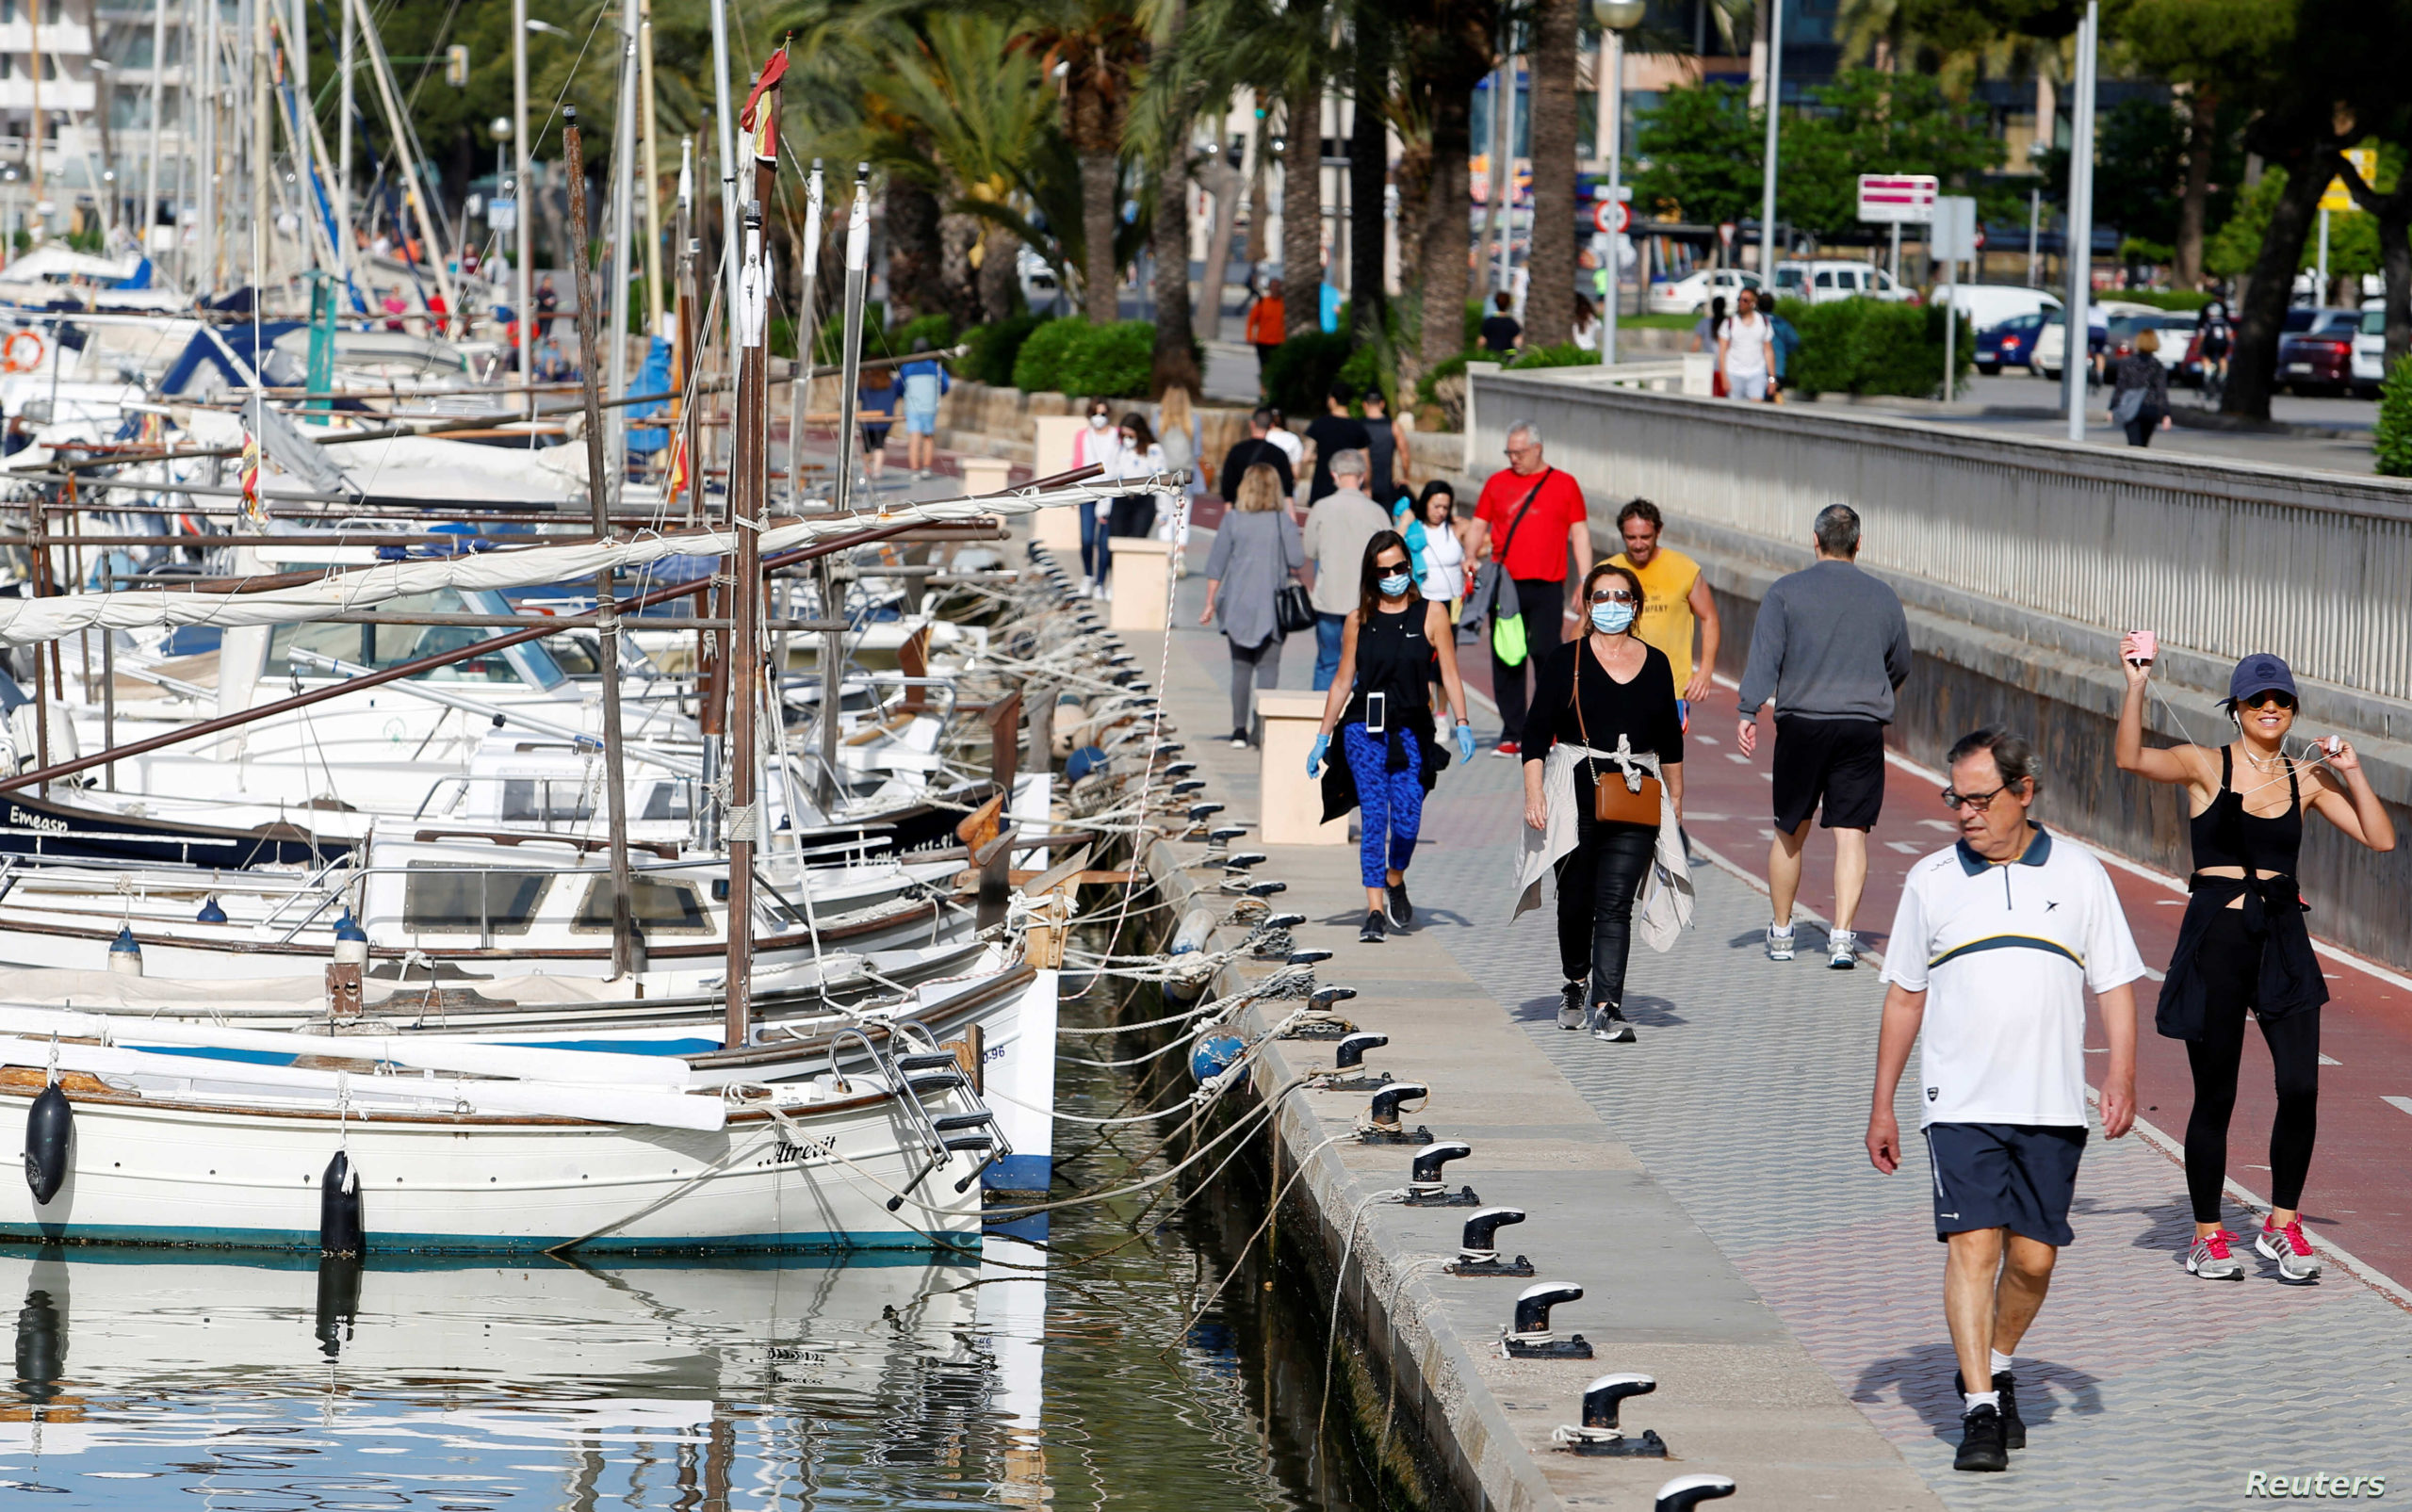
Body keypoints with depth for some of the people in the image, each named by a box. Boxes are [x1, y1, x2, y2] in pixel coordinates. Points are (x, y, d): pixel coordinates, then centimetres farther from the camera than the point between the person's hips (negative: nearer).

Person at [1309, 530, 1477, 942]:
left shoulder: (1431, 614, 4)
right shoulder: (1358, 621, 7)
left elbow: (1449, 674, 3)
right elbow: (1343, 681, 12)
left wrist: (1462, 724, -7)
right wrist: (1323, 738, 11)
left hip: (1411, 731, 0)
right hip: (1363, 728, 0)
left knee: (1407, 820, -9)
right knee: (1373, 815, -10)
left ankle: (1395, 879, 22)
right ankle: (1375, 910, -9)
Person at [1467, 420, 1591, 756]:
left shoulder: (1564, 485, 9)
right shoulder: (1497, 483, 13)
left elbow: (1579, 534, 9)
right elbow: (1479, 527, 14)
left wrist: (1584, 581, 1)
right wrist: (1470, 558, -4)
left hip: (1547, 587, -2)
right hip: (1505, 586, 2)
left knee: (1545, 651, -10)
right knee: (1506, 660, 1)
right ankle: (1512, 733, 8)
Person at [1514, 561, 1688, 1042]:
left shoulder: (1655, 663, 10)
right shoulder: (1566, 661, 2)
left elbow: (1670, 742, 20)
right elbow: (1536, 732, -1)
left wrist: (1676, 799, 22)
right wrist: (1534, 793, -10)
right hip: (1574, 794, -1)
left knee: (1615, 904, -9)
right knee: (1576, 898, 9)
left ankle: (1606, 1007, -13)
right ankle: (1575, 985, 34)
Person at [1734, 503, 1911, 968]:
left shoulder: (1786, 591, 0)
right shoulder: (1882, 598, 8)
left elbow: (1765, 655, -9)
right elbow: (1900, 666, 18)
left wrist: (1749, 711, -12)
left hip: (1802, 724, -1)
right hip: (1864, 726, 1)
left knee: (1789, 832, 12)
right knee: (1851, 833, -1)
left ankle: (1781, 933, 21)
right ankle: (1842, 937, -10)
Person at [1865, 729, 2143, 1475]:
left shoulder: (2078, 874, 5)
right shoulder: (1931, 881, 6)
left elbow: (2115, 984, 7)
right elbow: (1904, 996, 12)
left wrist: (2121, 1076, -7)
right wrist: (1882, 1104, 12)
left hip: (2052, 1105, 1)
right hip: (1961, 1104, -1)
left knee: (2033, 1256, 5)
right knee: (1973, 1244, -12)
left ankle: (1997, 1365, 31)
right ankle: (1979, 1411, -12)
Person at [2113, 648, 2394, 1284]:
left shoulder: (2306, 778, 8)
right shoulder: (2206, 767, 0)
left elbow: (2380, 838, 4)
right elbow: (2131, 758, -18)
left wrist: (2350, 773, -5)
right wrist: (2137, 685, -29)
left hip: (2282, 939, 2)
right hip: (2215, 937, -2)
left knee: (2300, 1087, -8)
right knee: (2215, 1095, 3)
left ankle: (2283, 1224, 9)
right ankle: (2208, 1235, 17)